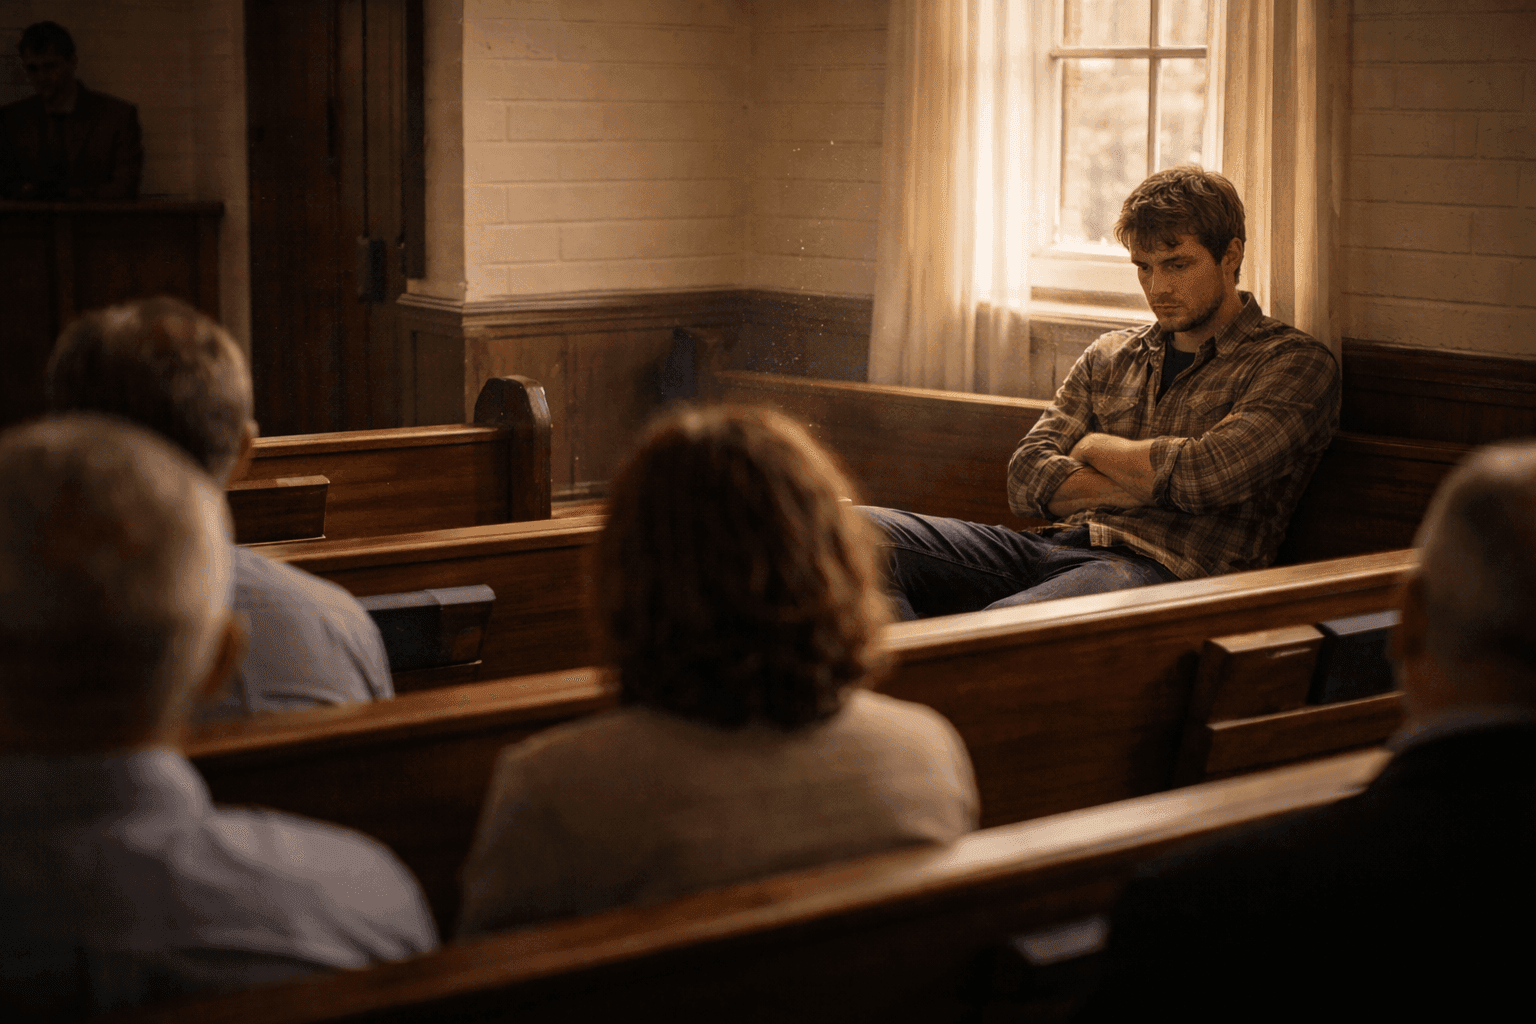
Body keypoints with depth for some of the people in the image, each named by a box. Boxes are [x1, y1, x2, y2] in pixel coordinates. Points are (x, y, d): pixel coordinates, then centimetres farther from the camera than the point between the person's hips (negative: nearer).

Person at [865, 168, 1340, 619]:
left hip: (1160, 570, -7)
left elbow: (1203, 478, -12)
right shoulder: (1110, 356, 24)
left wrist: (1093, 446, 7)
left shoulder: (1295, 362, 6)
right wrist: (1159, 481, -3)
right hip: (1050, 549, 7)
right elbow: (1028, 478, 12)